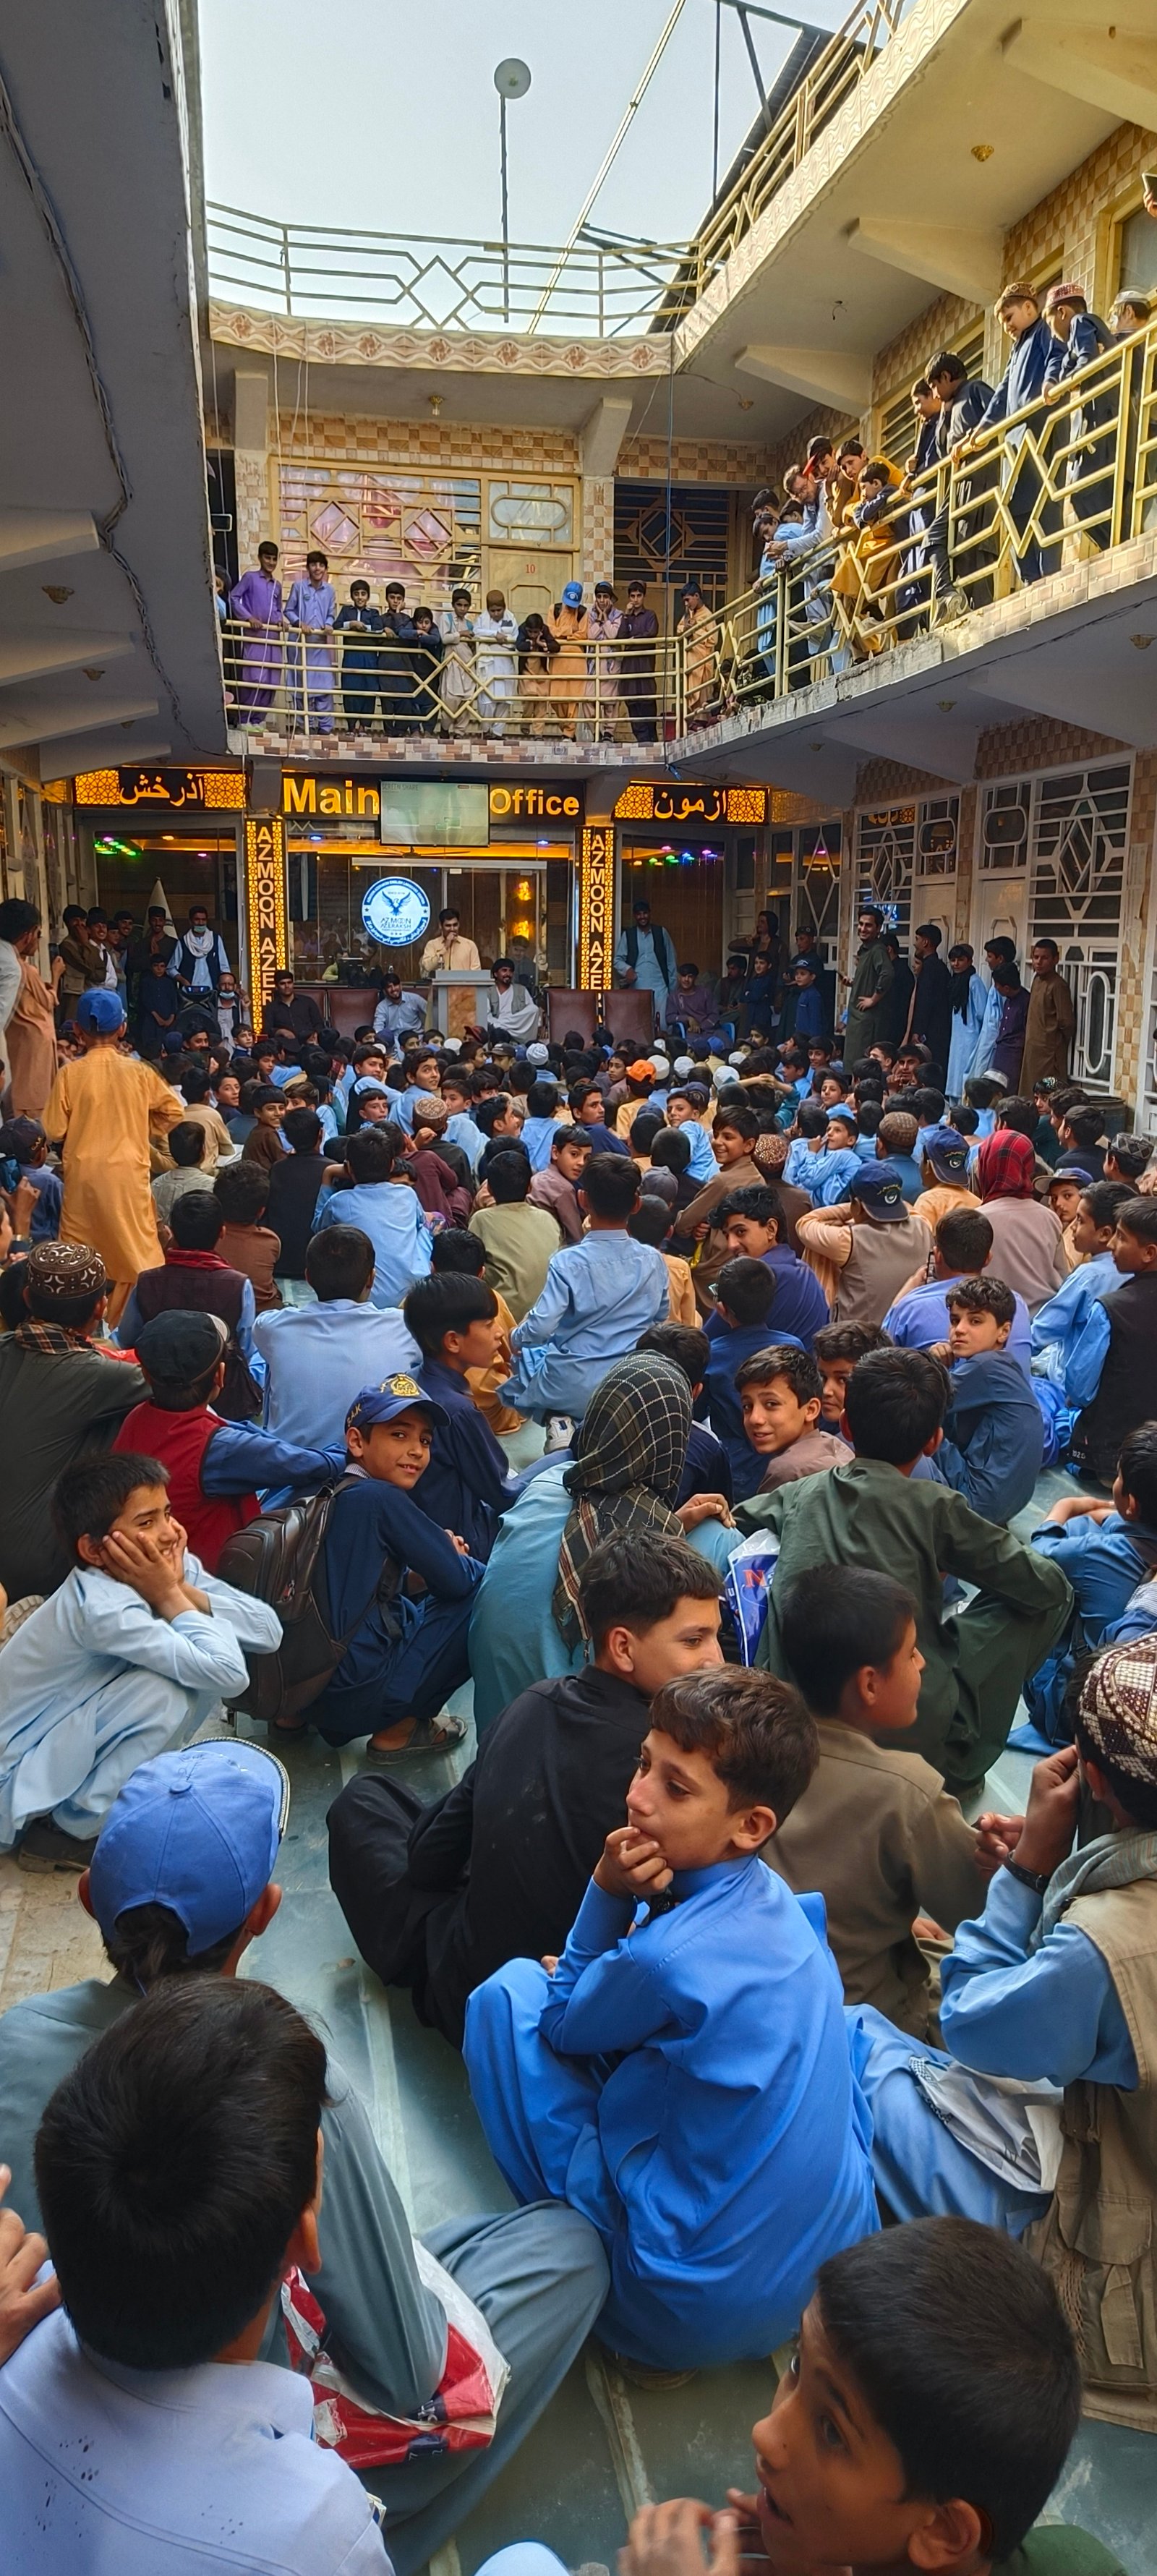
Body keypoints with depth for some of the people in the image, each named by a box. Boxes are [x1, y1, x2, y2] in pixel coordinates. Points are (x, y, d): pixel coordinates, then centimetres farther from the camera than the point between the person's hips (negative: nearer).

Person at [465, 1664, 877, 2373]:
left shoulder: (668, 1957, -28)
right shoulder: (776, 1900, -4)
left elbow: (560, 2026, -6)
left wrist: (608, 1892, -13)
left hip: (694, 2315, -7)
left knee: (511, 1993, -3)